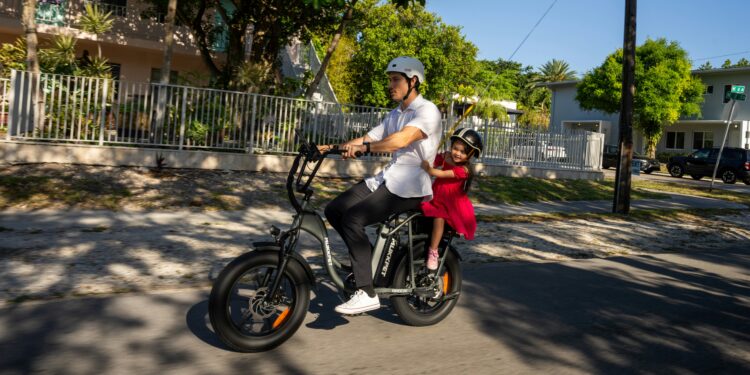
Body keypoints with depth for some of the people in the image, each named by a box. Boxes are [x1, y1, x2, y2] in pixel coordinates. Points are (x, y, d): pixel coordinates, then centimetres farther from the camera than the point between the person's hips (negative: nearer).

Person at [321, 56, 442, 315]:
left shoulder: (427, 111, -8)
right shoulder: (395, 114, 20)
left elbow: (402, 139, -27)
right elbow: (368, 139, 10)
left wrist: (363, 147, -37)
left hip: (410, 186, -9)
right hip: (388, 177, 9)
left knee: (353, 218, -24)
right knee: (334, 210, -2)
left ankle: (367, 294, -17)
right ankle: (370, 260, 13)